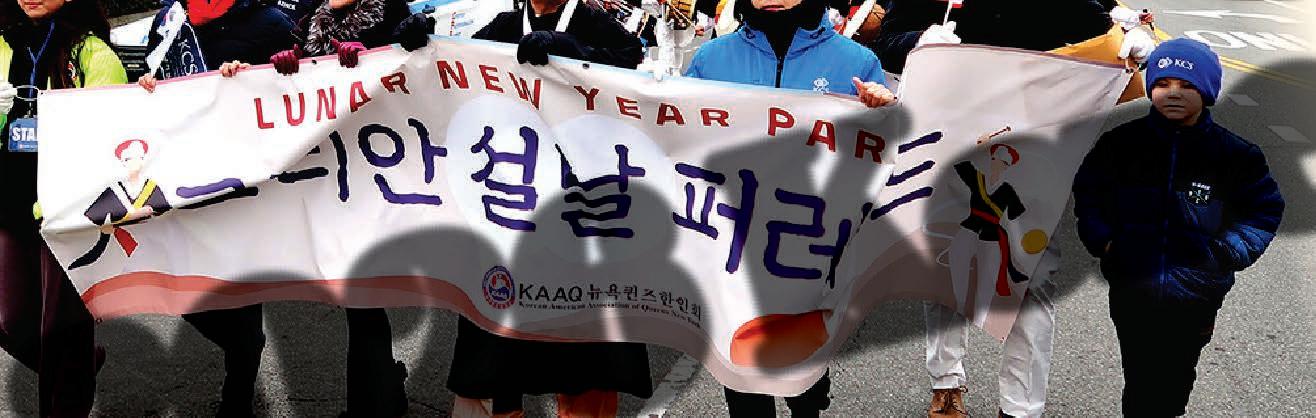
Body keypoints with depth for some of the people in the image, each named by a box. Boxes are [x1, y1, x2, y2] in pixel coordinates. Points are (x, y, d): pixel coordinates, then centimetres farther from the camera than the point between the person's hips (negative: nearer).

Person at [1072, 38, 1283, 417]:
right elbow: (1088, 191, 10)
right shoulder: (1121, 143, -2)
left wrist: (1226, 254, -9)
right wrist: (1101, 239, -4)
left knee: (1176, 377, 13)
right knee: (1139, 377, 7)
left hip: (1195, 298, 0)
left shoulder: (1235, 154, -4)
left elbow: (1265, 211, 4)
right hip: (1131, 290, 0)